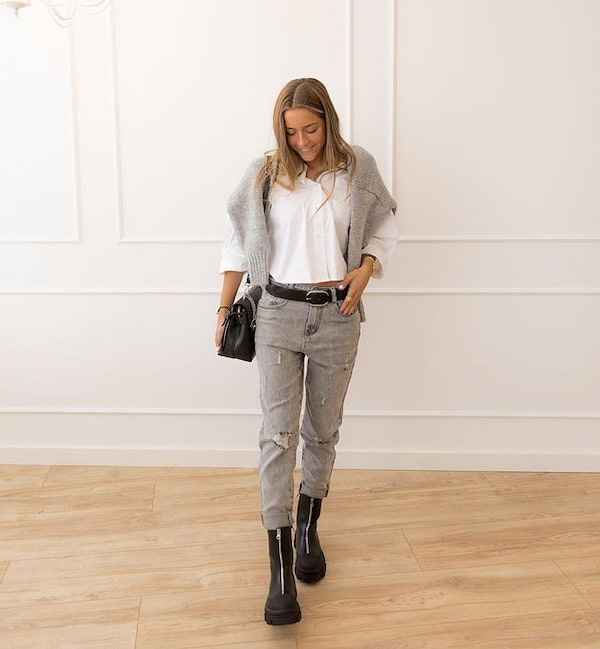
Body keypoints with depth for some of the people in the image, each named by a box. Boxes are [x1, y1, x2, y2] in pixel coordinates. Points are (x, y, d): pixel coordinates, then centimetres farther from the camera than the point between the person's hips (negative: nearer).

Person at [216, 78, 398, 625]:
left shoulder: (358, 169, 1)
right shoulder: (264, 174, 1)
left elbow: (385, 228, 12)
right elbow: (238, 239, 8)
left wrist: (364, 270, -7)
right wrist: (225, 306, 8)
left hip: (337, 316, 1)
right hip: (279, 313, -1)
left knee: (323, 430, 11)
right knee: (279, 432, -7)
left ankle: (308, 527, 34)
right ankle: (281, 569, -4)